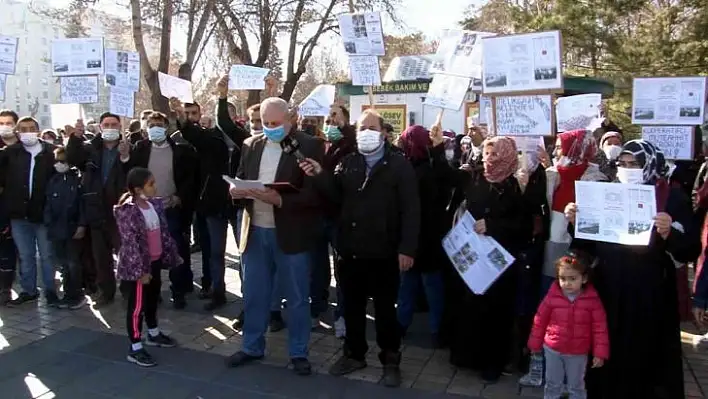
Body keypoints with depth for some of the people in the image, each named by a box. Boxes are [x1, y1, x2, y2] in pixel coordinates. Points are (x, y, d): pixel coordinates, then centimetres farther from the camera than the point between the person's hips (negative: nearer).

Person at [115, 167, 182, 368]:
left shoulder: (155, 204, 4)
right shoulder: (127, 211, -19)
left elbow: (164, 232, 11)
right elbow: (130, 243, -22)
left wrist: (172, 255, 12)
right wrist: (140, 270, -23)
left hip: (155, 261, 8)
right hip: (138, 265, -8)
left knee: (153, 299, 23)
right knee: (137, 305, 1)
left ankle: (154, 334, 41)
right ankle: (135, 349, 11)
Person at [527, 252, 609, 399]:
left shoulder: (593, 300, -14)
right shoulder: (552, 296, -12)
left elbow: (600, 328, -9)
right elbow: (540, 321, -3)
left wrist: (600, 353, -11)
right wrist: (535, 344, 3)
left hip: (578, 353, -1)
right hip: (552, 350, 1)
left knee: (576, 387, 18)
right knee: (552, 385, 18)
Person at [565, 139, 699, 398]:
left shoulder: (673, 199, -4)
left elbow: (690, 251, -8)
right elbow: (588, 246, 8)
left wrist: (669, 233, -26)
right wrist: (575, 222, -9)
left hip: (650, 295, -3)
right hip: (609, 290, 3)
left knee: (647, 357, 5)